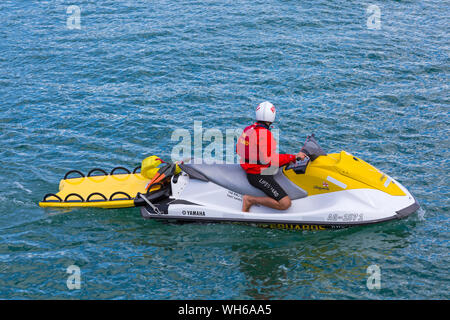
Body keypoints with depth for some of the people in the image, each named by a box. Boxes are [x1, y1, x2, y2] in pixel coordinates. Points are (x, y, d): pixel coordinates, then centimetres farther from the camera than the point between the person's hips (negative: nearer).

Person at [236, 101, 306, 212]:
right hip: (258, 176, -10)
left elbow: (239, 150, 15)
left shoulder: (248, 129, 5)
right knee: (285, 204, -19)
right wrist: (294, 157, -17)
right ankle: (250, 200, -10)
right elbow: (270, 159, -22)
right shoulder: (265, 133, -21)